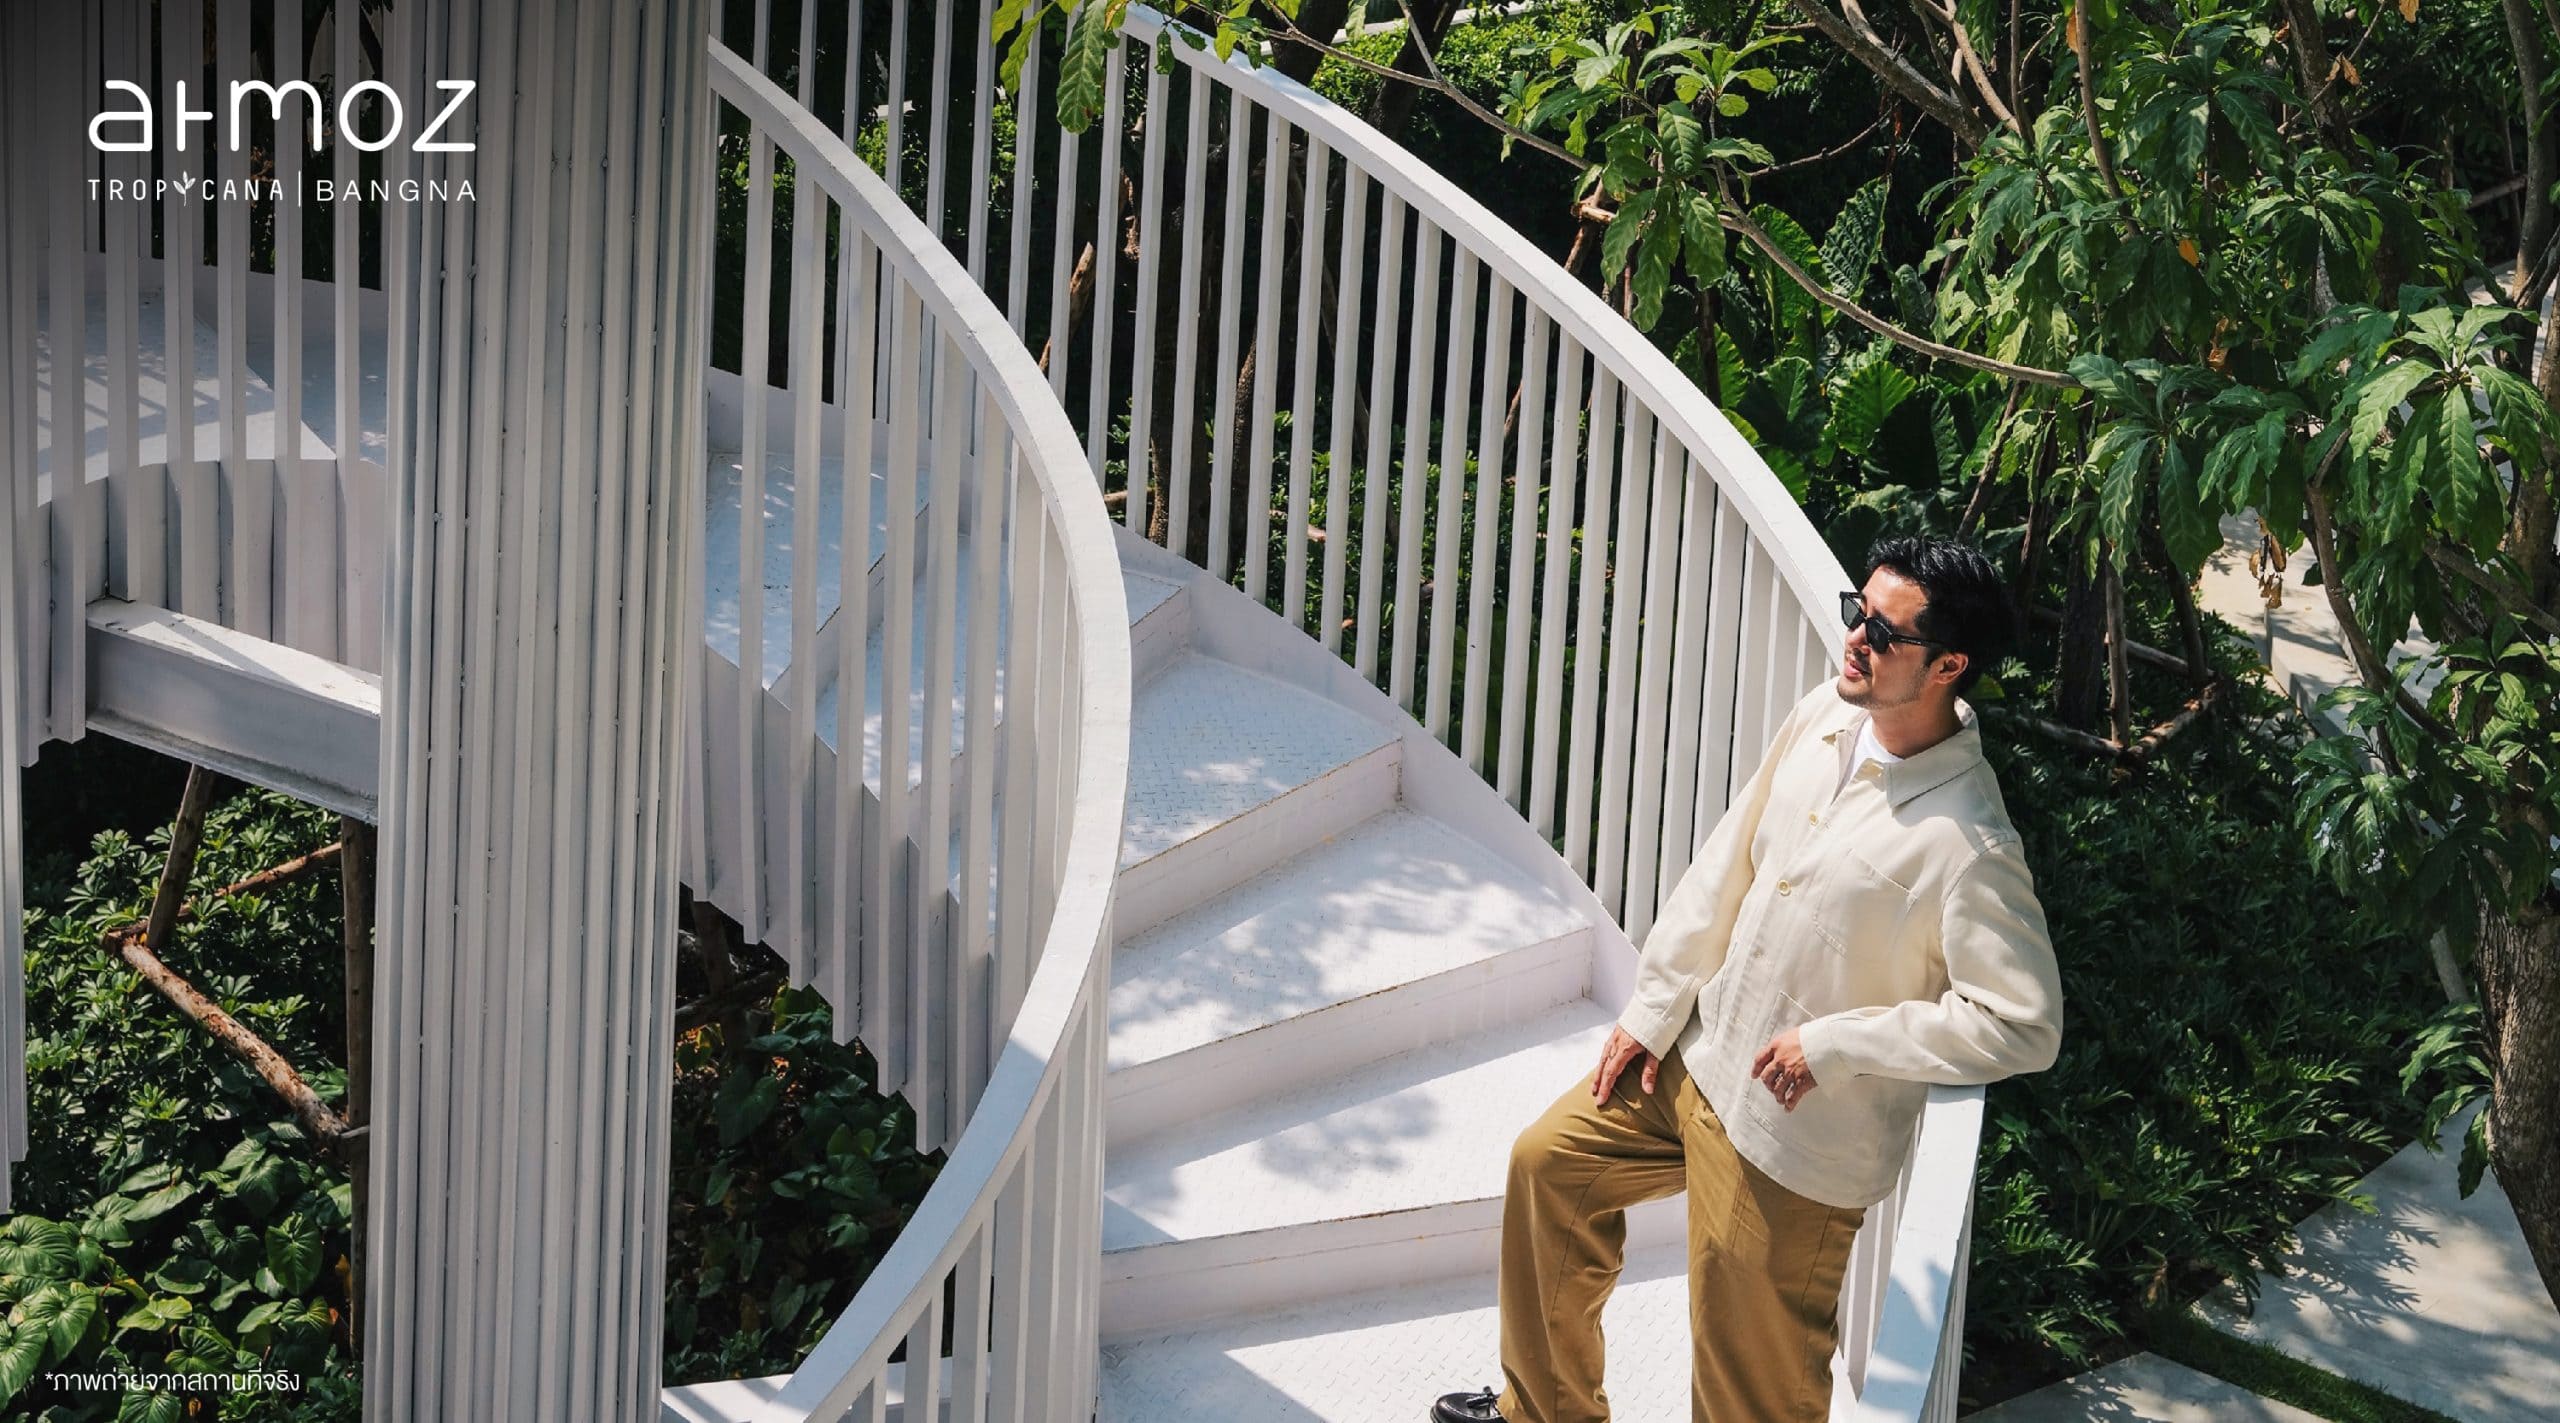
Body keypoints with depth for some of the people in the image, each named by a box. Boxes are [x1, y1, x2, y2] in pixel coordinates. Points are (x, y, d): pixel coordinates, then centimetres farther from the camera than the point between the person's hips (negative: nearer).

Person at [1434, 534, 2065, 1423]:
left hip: (1797, 1138, -8)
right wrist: (1653, 1010, 8)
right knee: (1549, 1161, 21)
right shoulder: (1822, 720, -6)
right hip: (1702, 1053, 8)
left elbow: (2022, 1025, -28)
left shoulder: (1965, 843, -29)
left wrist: (1833, 1043, -24)